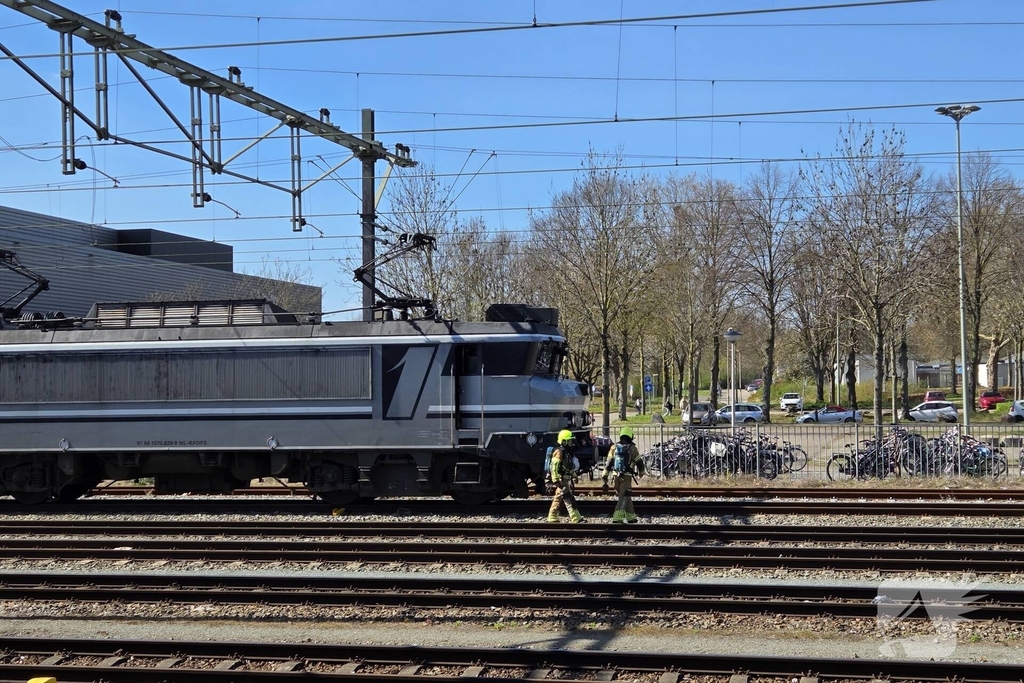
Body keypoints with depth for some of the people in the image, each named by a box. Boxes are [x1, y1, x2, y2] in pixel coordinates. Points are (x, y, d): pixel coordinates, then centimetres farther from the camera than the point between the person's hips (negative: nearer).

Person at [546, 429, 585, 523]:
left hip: (566, 480, 10)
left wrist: (571, 481, 28)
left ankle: (552, 519, 16)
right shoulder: (559, 452, -14)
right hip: (560, 480, -10)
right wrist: (556, 481, -26)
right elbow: (554, 467, -21)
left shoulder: (567, 452, 18)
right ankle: (576, 518, -15)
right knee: (569, 500, -12)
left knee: (558, 500, 11)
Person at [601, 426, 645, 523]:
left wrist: (605, 478, 8)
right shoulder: (632, 449, -4)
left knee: (626, 496, 19)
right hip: (626, 476, -5)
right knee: (624, 497, -4)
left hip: (615, 475, 5)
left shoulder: (614, 447, 7)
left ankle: (631, 517, 26)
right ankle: (617, 518, -18)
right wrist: (641, 472, 27)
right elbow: (639, 462, 7)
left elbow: (608, 464, 5)